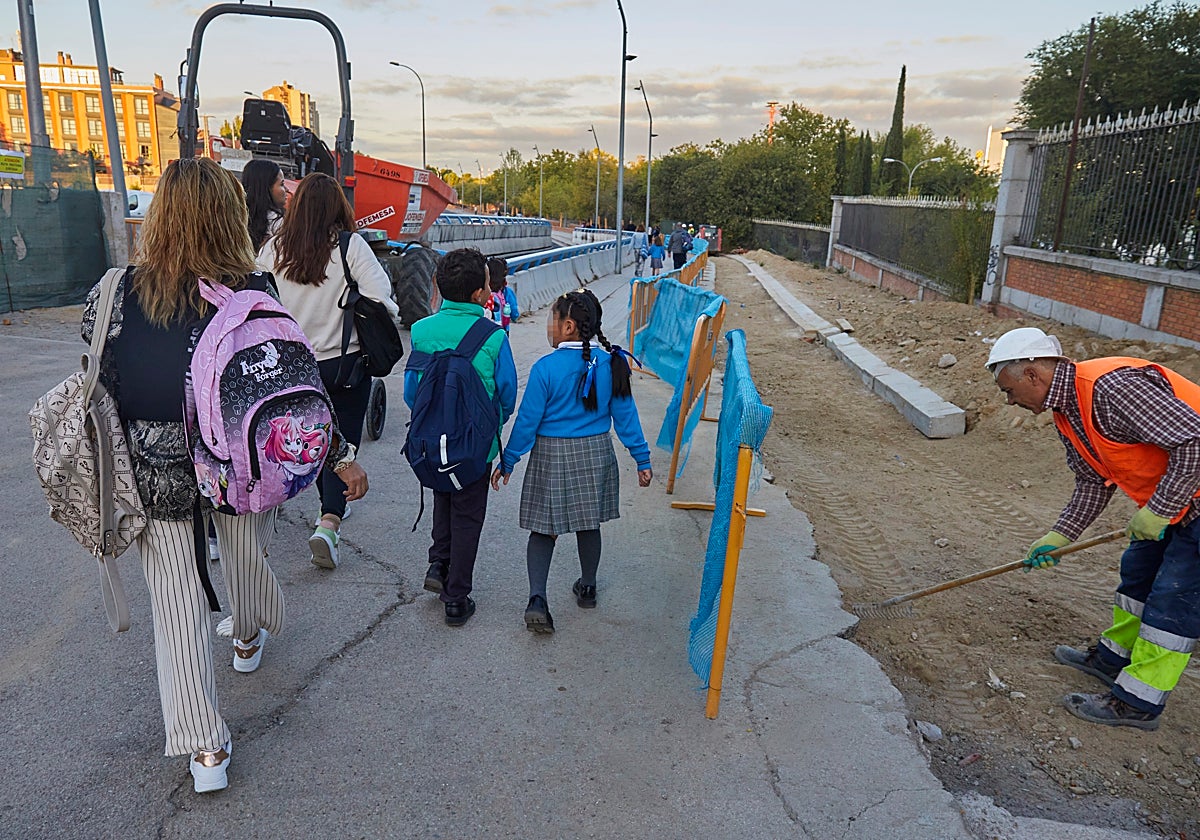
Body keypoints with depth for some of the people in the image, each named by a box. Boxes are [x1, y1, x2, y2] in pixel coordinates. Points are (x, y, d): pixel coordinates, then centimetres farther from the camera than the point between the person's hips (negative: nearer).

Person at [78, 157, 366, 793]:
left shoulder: (114, 296, -9)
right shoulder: (251, 296, -15)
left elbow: (100, 388, -2)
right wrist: (341, 457, -5)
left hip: (153, 472, 1)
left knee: (176, 595, 10)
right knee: (245, 550, 27)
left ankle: (205, 747, 14)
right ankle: (250, 638, 57)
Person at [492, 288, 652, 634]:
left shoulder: (545, 368, -15)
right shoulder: (611, 363, -5)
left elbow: (527, 421, -11)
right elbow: (625, 415, -1)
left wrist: (507, 461, 0)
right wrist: (641, 459, 8)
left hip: (551, 457, -3)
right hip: (595, 454, 3)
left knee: (544, 529, 8)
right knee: (588, 524, 19)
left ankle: (537, 599, -5)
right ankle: (587, 587, 36)